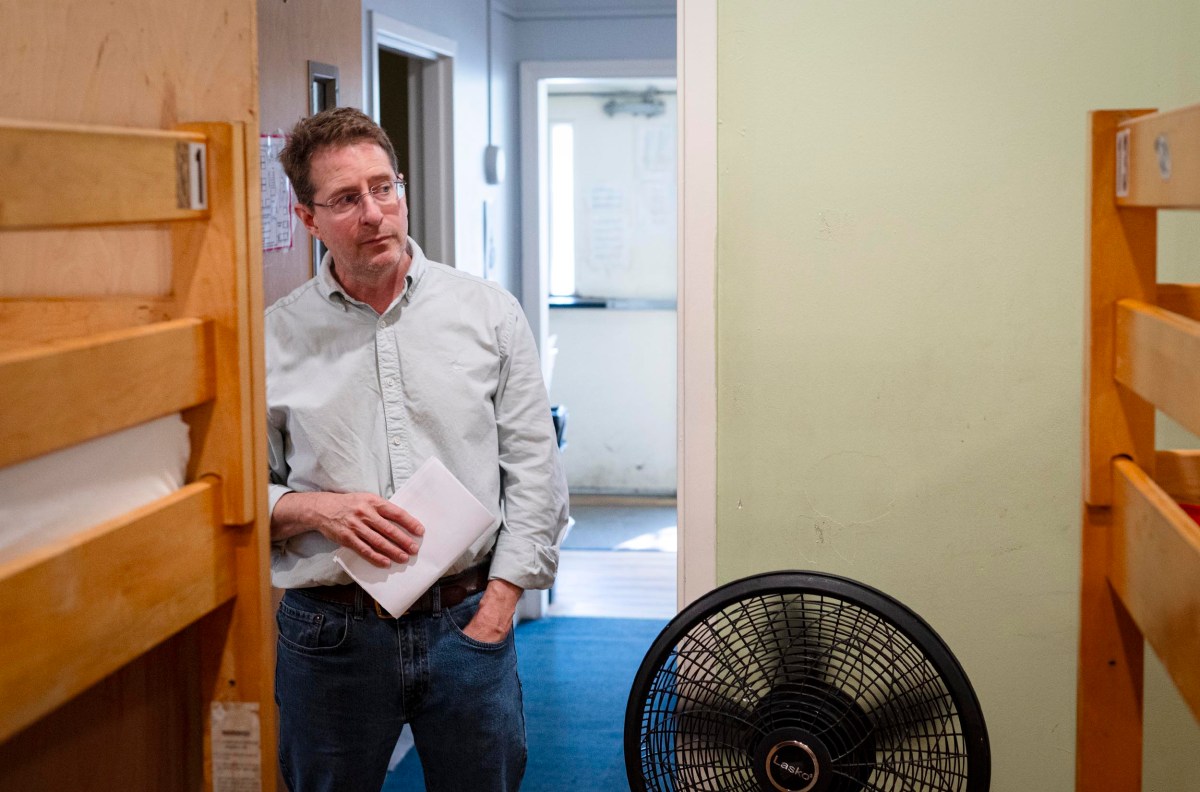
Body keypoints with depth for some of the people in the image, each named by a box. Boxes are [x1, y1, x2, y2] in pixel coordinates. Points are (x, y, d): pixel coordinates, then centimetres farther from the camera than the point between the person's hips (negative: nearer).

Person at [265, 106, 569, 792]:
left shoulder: (490, 312, 1)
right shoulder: (273, 339, 0)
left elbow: (535, 468, 1)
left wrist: (497, 605, -5)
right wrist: (316, 510, -15)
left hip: (468, 624, 1)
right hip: (331, 634, 0)